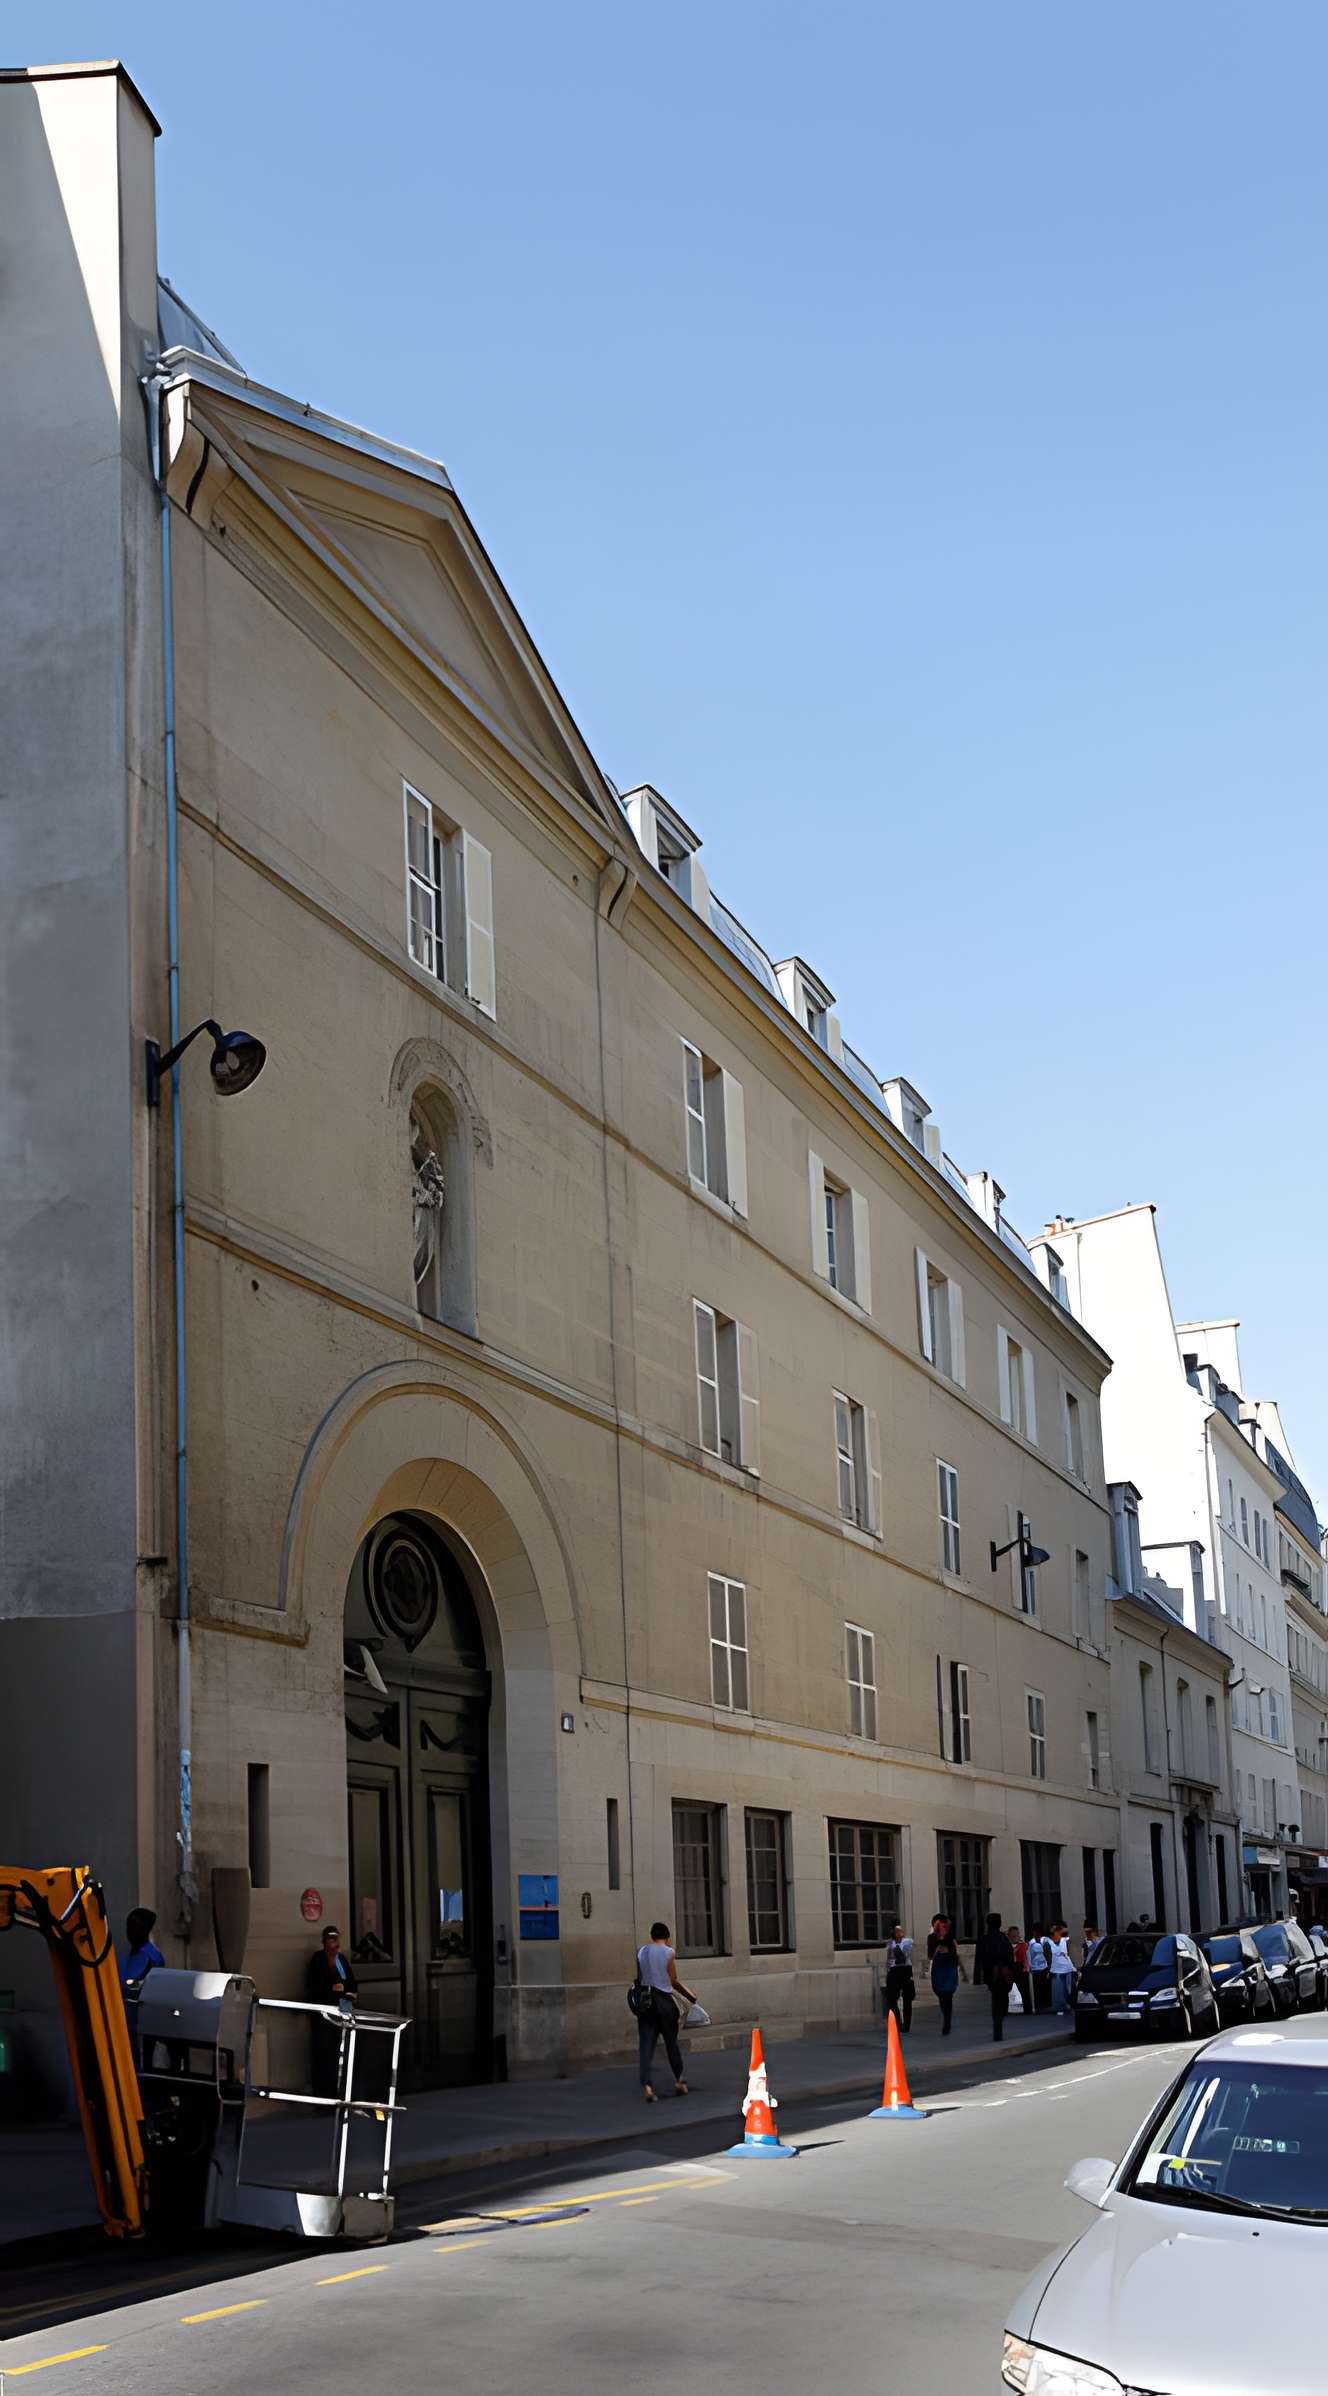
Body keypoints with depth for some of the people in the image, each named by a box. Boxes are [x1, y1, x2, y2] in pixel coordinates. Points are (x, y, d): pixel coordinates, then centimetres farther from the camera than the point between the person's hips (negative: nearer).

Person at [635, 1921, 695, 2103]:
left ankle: (646, 2083, -16)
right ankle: (679, 2080, 24)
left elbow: (639, 1978, 7)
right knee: (671, 2041, 13)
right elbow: (674, 1981, -4)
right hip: (664, 1999, -2)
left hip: (645, 1999, 2)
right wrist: (691, 1997, 8)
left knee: (647, 2043, -2)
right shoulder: (668, 1952, -5)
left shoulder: (641, 1952, 6)